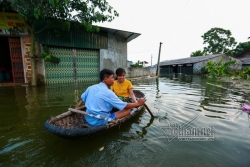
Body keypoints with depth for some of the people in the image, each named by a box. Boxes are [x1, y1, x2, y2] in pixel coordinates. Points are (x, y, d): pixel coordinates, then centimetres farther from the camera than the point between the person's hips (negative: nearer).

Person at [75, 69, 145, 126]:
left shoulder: (90, 88, 1)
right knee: (127, 110, -8)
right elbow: (125, 106, -14)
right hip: (100, 121, -7)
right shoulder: (108, 92, -19)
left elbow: (82, 100, 10)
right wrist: (138, 103, -2)